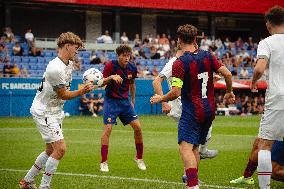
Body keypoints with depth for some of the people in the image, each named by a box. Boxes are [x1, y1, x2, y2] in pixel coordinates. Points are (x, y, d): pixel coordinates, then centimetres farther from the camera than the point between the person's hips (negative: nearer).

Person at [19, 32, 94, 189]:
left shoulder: (69, 64, 6)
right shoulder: (55, 68, -26)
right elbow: (63, 95, -20)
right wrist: (82, 91, -20)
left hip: (54, 111, 10)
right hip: (43, 112, -10)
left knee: (51, 150, 15)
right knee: (60, 148, -15)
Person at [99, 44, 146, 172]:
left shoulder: (132, 68, 1)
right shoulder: (111, 65, -12)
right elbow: (101, 83, -11)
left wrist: (133, 101, 23)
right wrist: (111, 77, -29)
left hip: (125, 101, 4)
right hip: (111, 100, -4)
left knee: (137, 127, -4)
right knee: (108, 128, -15)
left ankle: (139, 158, 14)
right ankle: (104, 162, -8)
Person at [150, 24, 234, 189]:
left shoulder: (179, 63, -13)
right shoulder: (207, 56, 4)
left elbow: (176, 93, -17)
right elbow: (227, 74, 0)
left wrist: (160, 99, 1)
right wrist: (229, 92, 18)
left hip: (192, 111, -7)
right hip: (210, 110, 7)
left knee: (186, 147, -14)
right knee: (195, 147, 18)